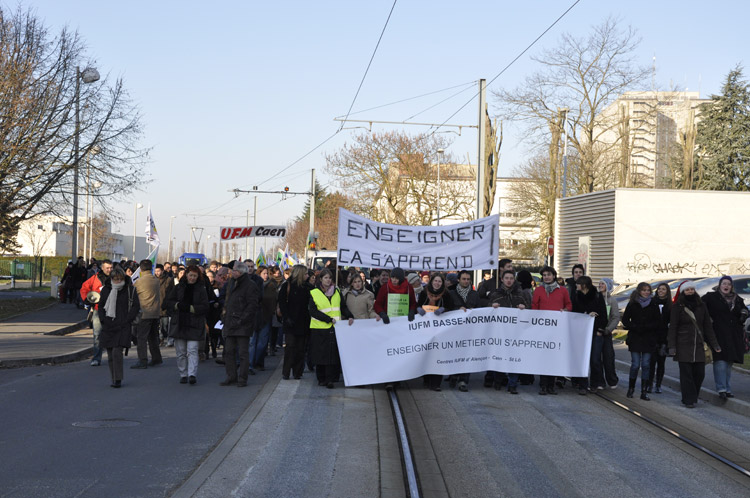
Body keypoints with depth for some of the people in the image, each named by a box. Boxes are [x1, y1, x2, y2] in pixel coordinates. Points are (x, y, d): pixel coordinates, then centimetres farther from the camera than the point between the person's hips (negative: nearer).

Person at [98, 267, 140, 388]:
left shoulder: (130, 290, 0)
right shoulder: (106, 290, 9)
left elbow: (136, 307, 2)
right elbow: (100, 306, 17)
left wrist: (127, 320, -7)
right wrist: (103, 320, 3)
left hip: (122, 327, -4)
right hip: (108, 326, 4)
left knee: (117, 352, -15)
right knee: (110, 355, 5)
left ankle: (118, 380, -10)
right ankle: (114, 379, 15)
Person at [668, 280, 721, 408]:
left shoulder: (701, 306, 11)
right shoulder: (677, 307, -1)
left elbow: (708, 326, 13)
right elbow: (673, 327, -3)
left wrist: (714, 344, 8)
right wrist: (672, 346, -10)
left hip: (698, 345, 4)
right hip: (683, 345, -4)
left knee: (700, 373, 1)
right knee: (686, 373, -5)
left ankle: (692, 396, 17)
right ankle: (689, 400, 0)